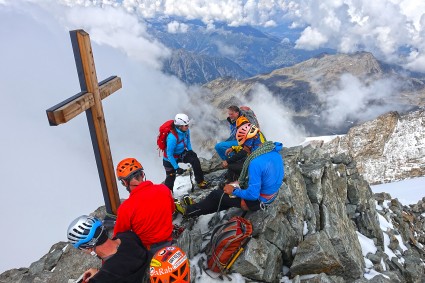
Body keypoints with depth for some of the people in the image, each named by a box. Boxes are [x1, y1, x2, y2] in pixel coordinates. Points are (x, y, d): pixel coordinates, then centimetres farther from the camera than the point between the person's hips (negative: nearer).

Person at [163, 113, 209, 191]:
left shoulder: (186, 131, -16)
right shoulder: (172, 137, -36)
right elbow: (169, 155, -27)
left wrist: (190, 151, -9)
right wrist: (176, 168, -24)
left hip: (182, 153, 5)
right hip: (170, 158, -5)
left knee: (195, 160, -21)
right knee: (171, 178, 5)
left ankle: (200, 181, -6)